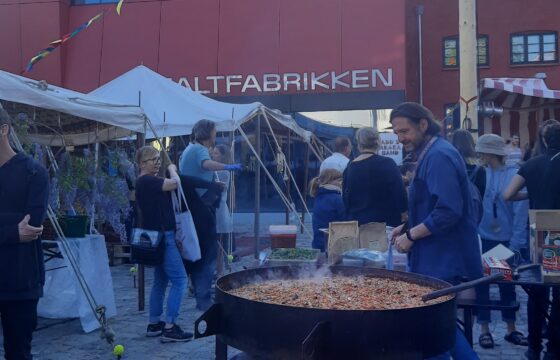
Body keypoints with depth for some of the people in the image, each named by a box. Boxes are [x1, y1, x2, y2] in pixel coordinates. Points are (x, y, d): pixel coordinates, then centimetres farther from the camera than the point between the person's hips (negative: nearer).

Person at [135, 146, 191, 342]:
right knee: (179, 279, -10)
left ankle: (154, 324, 20)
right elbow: (174, 183, -25)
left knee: (161, 281, 14)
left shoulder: (147, 182, 15)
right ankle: (169, 328, -9)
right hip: (161, 236, -11)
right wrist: (172, 169, -7)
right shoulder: (147, 181, -16)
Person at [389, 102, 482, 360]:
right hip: (438, 259, 10)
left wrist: (411, 236, -18)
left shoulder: (439, 156, -18)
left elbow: (449, 212, -27)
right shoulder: (430, 154, 14)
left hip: (443, 262, -10)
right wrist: (408, 227, 10)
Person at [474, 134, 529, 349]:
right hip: (481, 238, 1)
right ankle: (484, 329, 19)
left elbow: (521, 212, -11)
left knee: (507, 283, 13)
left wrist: (516, 244, -13)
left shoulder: (514, 175, -11)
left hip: (506, 240, -1)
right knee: (482, 282, 7)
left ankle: (511, 329, 26)